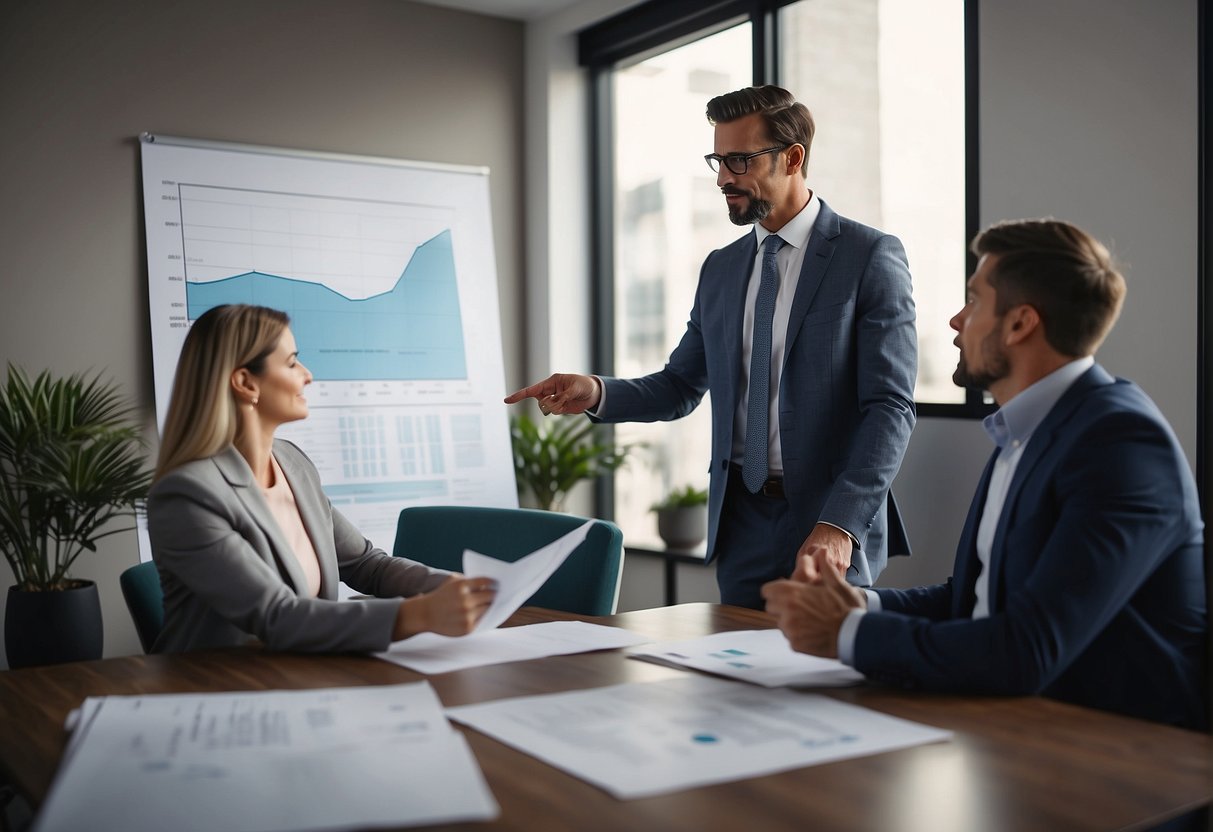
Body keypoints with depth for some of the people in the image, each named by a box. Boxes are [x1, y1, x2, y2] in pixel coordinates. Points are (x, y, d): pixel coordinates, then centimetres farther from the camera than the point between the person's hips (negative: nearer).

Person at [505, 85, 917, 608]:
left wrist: (841, 524, -22)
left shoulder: (871, 256, -6)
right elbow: (680, 387, 13)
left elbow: (890, 407, -12)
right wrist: (596, 393, -6)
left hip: (832, 529, -4)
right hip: (740, 524, 5)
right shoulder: (720, 269, 12)